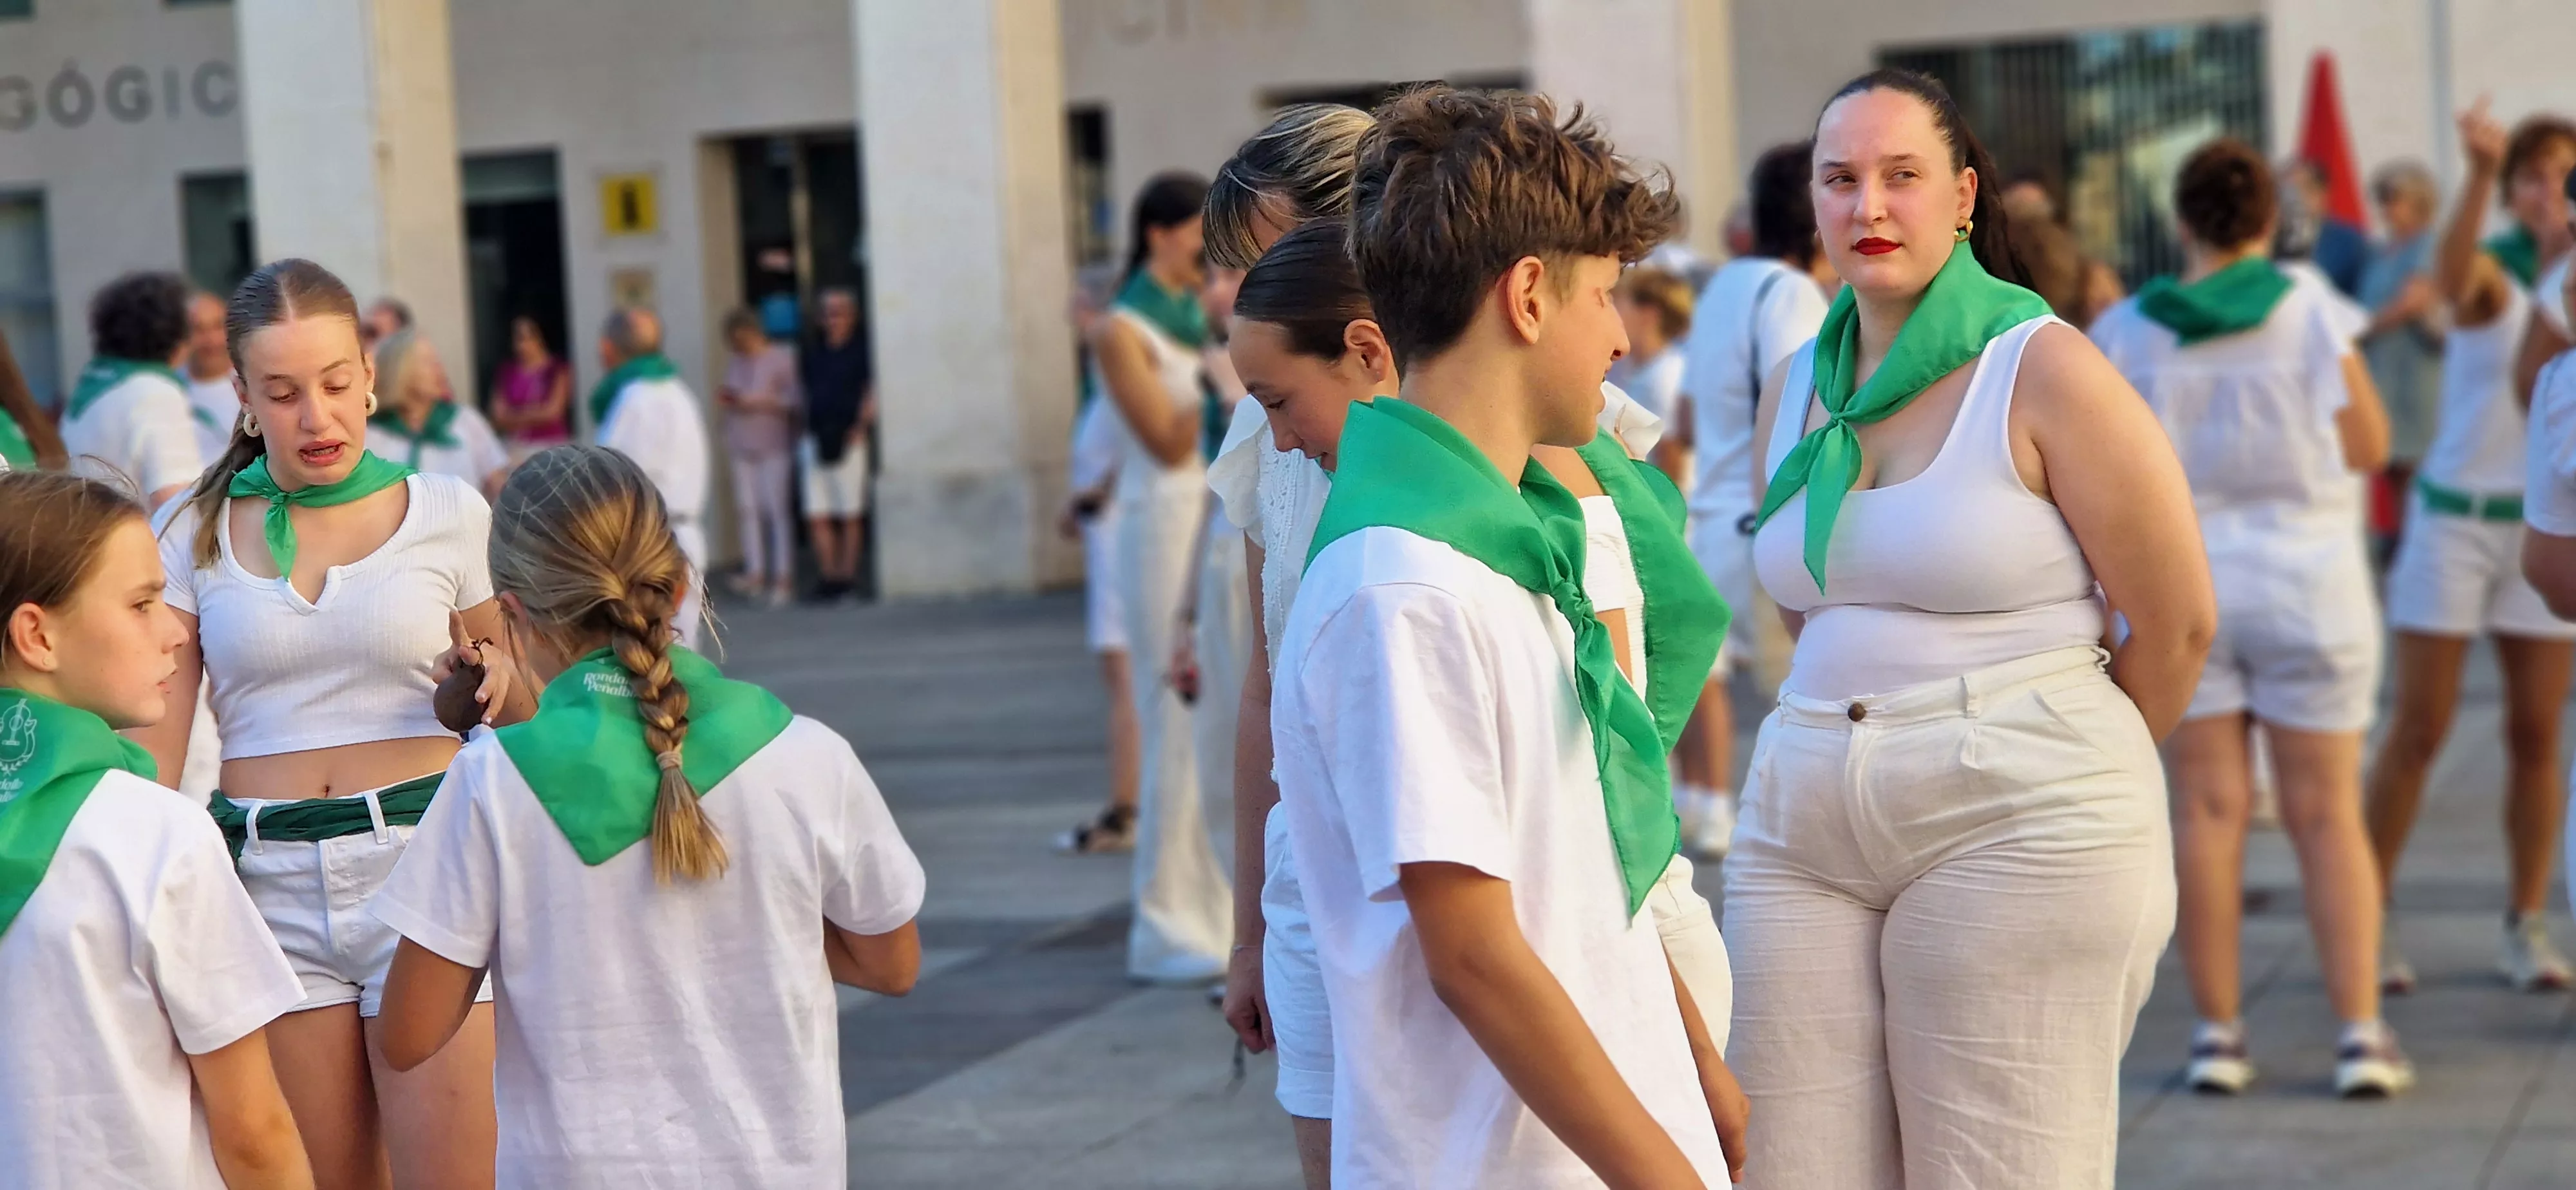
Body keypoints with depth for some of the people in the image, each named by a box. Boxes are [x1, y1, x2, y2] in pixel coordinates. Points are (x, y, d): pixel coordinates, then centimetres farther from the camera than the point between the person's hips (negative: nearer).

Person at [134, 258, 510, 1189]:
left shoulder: (448, 513, 6)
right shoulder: (195, 535, 7)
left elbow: (523, 710, 17)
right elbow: (149, 751, 5)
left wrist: (496, 686, -5)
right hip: (270, 881, 2)